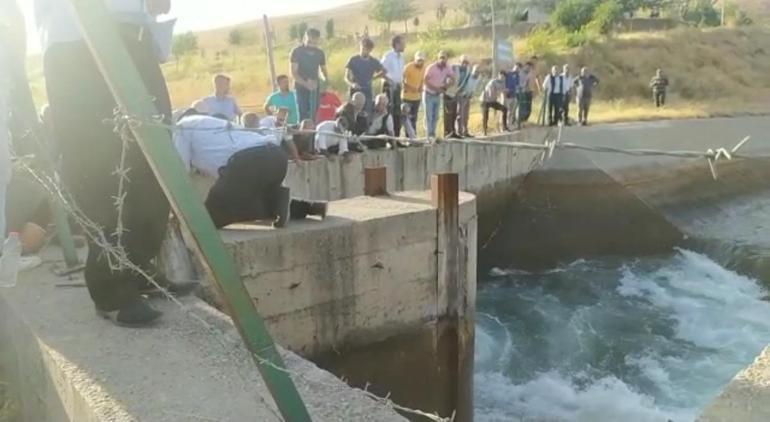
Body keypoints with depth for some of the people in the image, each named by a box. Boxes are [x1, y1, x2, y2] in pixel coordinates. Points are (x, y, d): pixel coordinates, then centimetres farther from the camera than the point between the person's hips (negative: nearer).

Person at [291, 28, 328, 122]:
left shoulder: (320, 53, 7)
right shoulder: (297, 52, -5)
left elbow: (323, 69, 20)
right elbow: (293, 73, -10)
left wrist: (326, 81, -3)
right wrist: (306, 83, -25)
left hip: (315, 88, 4)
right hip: (301, 88, -3)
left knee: (313, 116, 1)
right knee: (303, 115, -8)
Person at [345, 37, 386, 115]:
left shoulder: (374, 62, 5)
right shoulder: (353, 60, -1)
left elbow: (383, 71, 22)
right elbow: (346, 77, -2)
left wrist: (372, 78, 12)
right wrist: (352, 84, -21)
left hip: (367, 92, 2)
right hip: (355, 92, -2)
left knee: (367, 114, -3)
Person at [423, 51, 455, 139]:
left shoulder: (447, 67, -7)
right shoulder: (431, 68, -19)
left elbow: (452, 77, 6)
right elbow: (425, 81, -18)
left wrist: (446, 85, -12)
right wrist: (436, 89, -22)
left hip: (438, 95, 5)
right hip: (429, 94, -5)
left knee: (435, 117, 8)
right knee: (429, 116, -6)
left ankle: (433, 134, 16)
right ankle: (429, 135, -4)